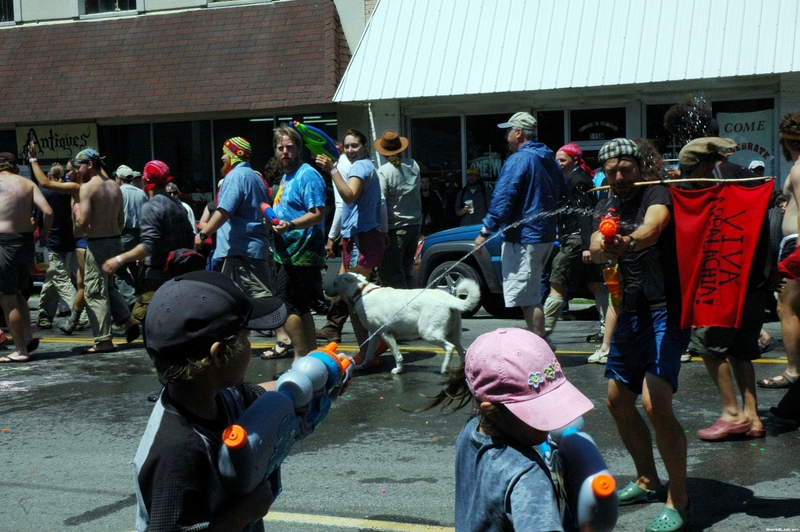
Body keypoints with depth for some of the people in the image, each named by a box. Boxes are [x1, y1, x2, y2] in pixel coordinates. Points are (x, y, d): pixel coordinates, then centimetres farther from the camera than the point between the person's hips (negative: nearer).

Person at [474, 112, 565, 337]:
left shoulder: (518, 160, -15)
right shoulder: (549, 159, 14)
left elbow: (502, 199, -21)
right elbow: (562, 193, 23)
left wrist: (485, 231, -18)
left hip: (523, 237, -10)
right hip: (546, 234, 10)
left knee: (528, 297, -6)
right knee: (533, 295, 20)